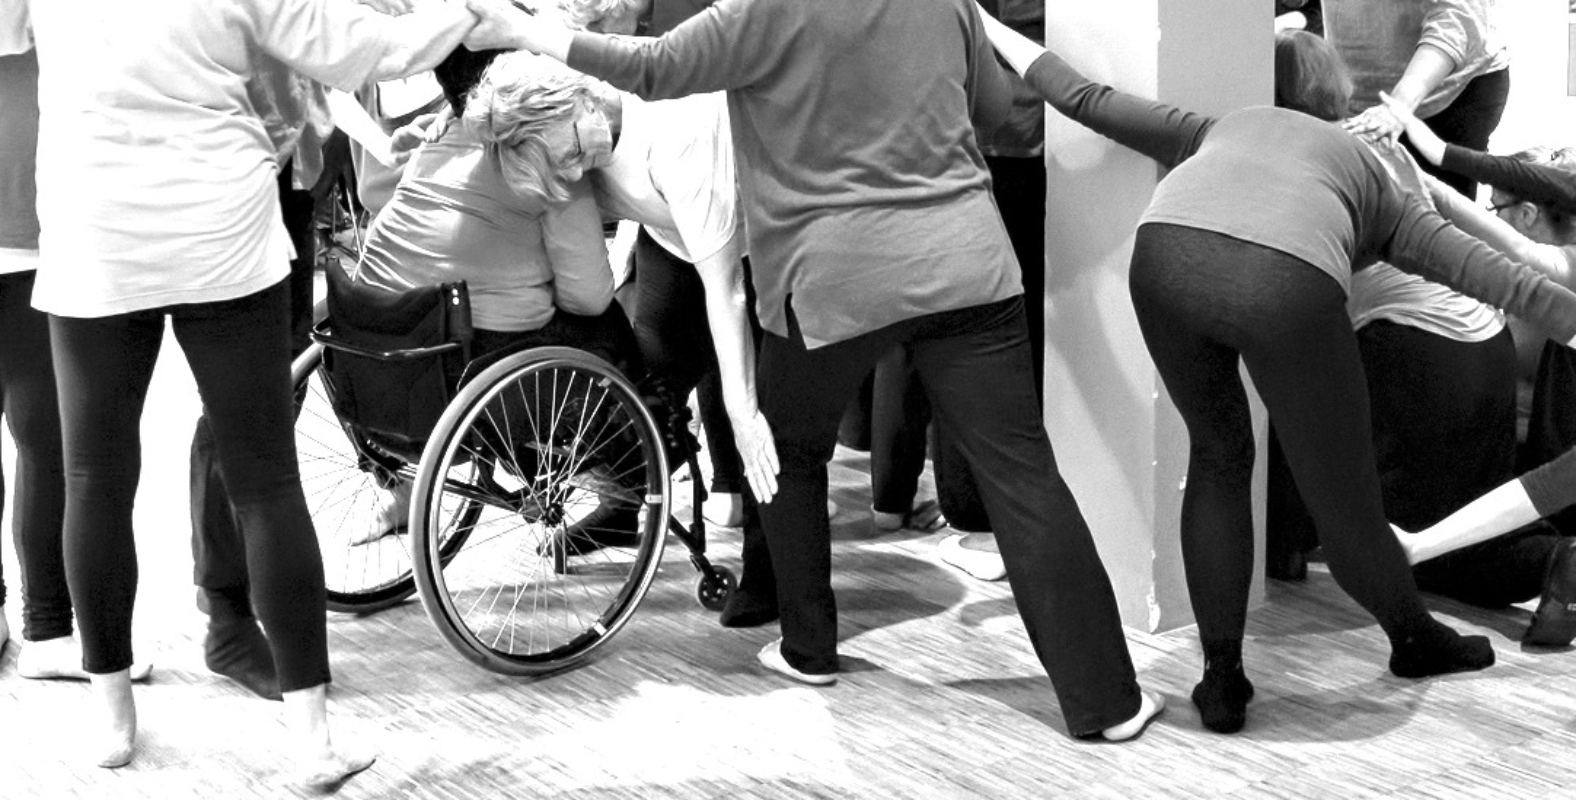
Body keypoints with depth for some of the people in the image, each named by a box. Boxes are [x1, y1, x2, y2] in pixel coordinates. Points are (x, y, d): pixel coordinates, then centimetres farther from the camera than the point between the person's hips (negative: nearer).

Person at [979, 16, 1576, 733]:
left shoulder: (1223, 131, 41)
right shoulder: (1384, 200, 36)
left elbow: (1086, 100, 42)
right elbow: (1495, 275, 25)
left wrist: (1000, 37, 55)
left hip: (1165, 254, 2)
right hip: (1285, 283, -2)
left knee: (1217, 454, 27)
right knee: (1343, 502, 20)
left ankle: (1222, 680, 28)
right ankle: (1415, 640, 46)